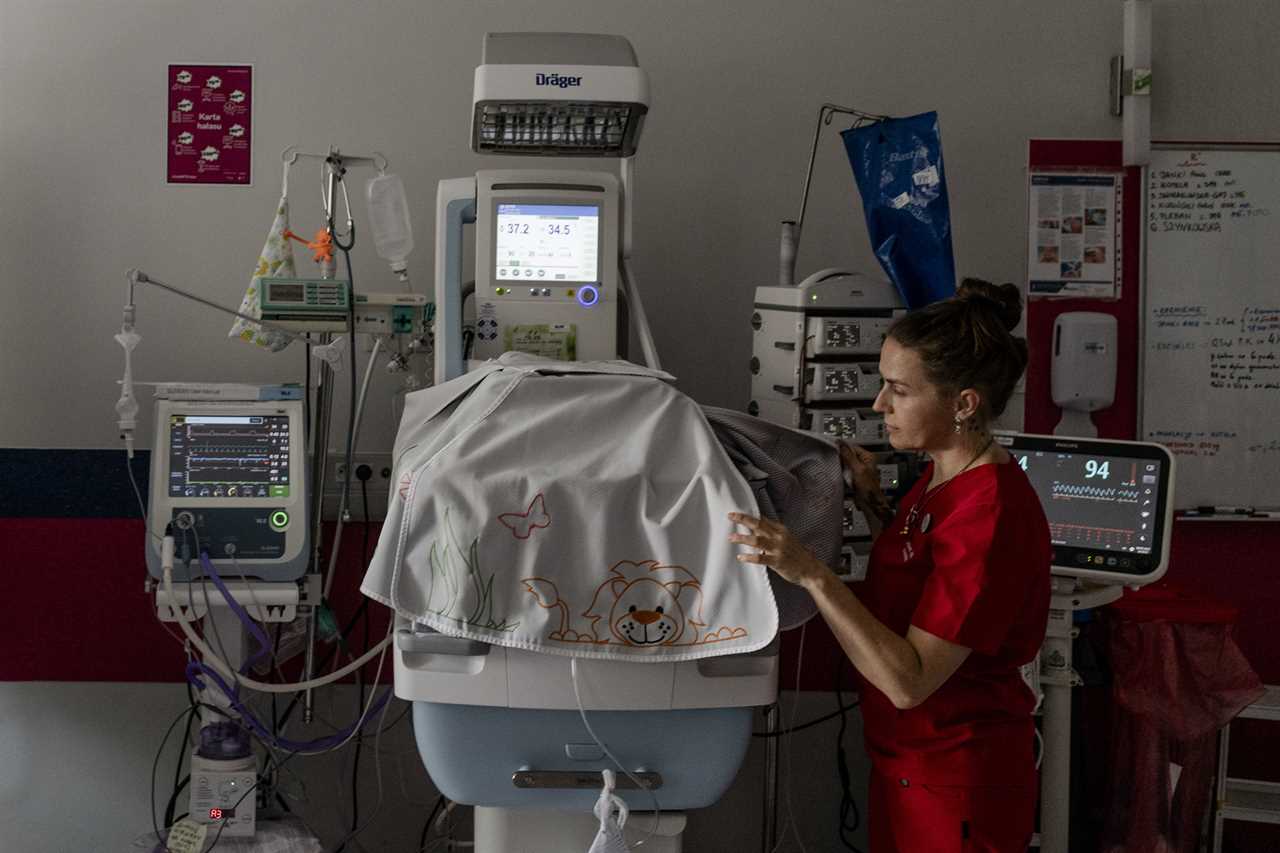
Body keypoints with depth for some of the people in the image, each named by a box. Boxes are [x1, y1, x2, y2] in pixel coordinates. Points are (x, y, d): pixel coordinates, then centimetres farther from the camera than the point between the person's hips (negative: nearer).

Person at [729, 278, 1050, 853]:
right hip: (907, 763, 9)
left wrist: (810, 573, -33)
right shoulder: (943, 475, 3)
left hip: (956, 787, -9)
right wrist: (874, 506, 2)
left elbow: (909, 681, -28)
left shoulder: (991, 514, -26)